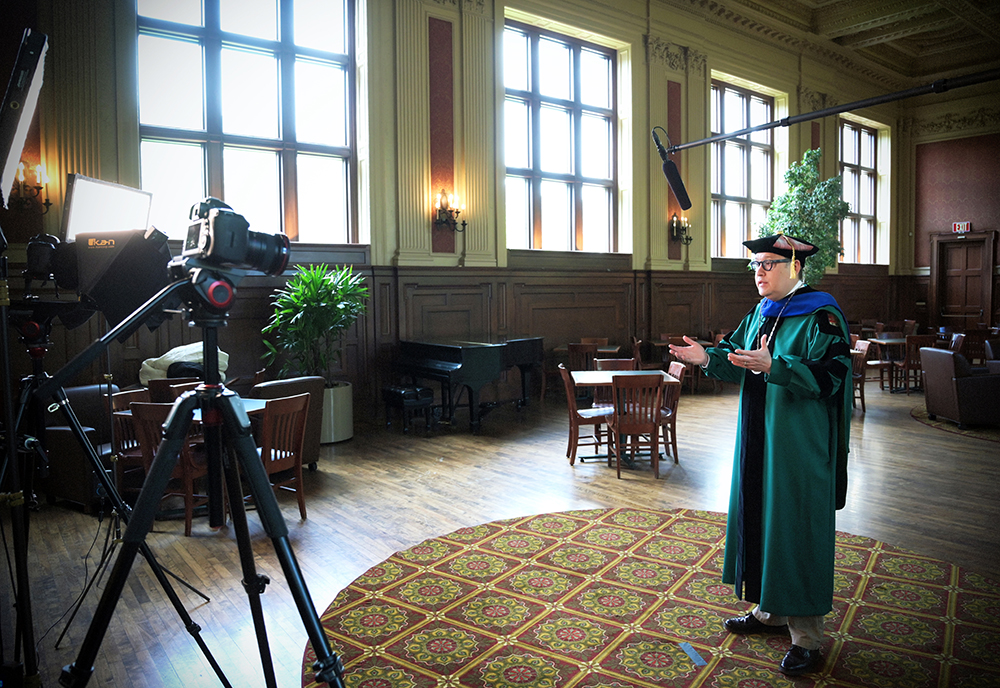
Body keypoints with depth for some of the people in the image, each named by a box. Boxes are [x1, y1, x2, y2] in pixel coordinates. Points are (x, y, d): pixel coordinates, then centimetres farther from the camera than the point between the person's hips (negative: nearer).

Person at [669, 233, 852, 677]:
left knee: (795, 530, -1)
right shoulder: (761, 314, 11)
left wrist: (772, 366, -35)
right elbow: (738, 359, 15)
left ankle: (807, 638, 13)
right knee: (759, 519, 14)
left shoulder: (821, 316, -13)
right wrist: (708, 358, -4)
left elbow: (829, 374, -23)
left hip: (799, 444, -8)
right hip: (758, 440, 8)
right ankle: (770, 612, 31)